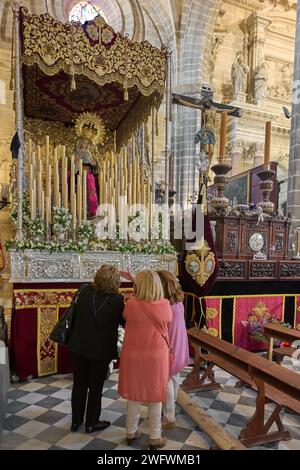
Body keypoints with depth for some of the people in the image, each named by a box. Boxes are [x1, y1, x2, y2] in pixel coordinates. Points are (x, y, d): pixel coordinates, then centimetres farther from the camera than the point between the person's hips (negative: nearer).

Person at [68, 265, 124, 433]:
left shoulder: (84, 291, -10)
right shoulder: (118, 299, -20)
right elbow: (125, 322, -6)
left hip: (78, 347, 4)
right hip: (101, 350, -3)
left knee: (79, 384, 20)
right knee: (96, 387, 15)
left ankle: (76, 421, 35)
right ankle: (92, 423, 31)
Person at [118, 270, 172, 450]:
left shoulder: (131, 305, -16)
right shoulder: (165, 305, -12)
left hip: (134, 356, 0)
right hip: (157, 357, 0)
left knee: (134, 395, 18)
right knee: (155, 397, 15)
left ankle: (131, 433, 35)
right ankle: (155, 438, 28)